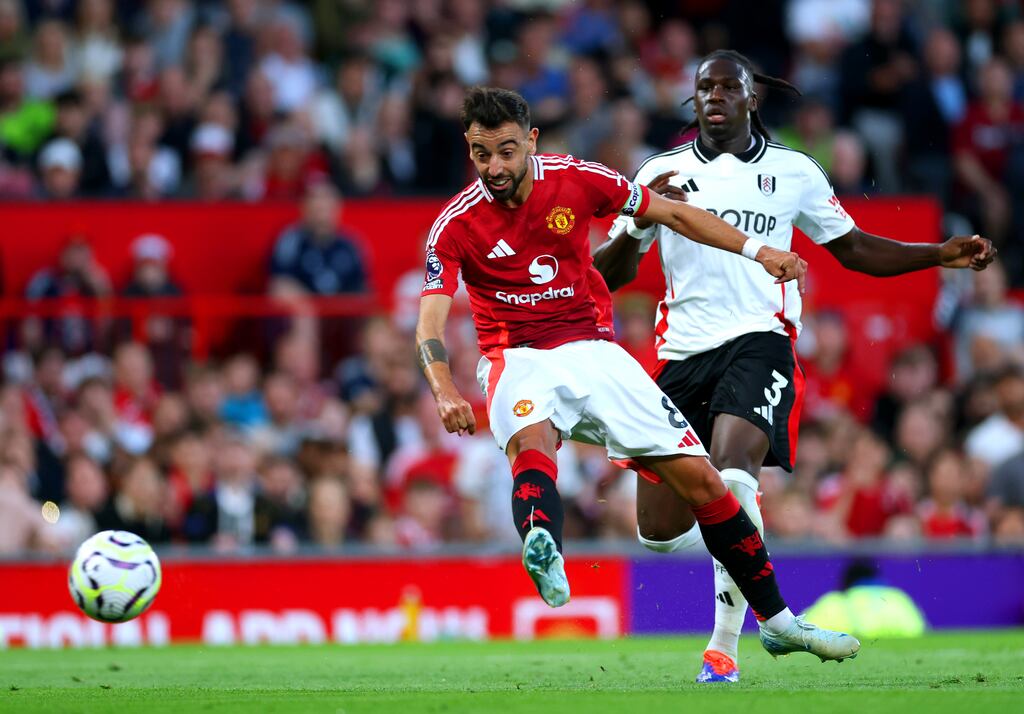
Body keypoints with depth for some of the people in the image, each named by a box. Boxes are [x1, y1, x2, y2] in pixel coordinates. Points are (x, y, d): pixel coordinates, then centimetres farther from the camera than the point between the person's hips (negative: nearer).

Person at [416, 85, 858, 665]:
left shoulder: (577, 180, -5)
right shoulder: (455, 226, -10)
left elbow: (671, 214, 7)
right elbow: (431, 321, -18)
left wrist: (755, 250, 1)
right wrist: (445, 390, -37)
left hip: (593, 350, 3)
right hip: (520, 358, -3)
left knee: (700, 478, -3)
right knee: (531, 439, -39)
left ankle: (778, 622, 11)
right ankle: (544, 552, -70)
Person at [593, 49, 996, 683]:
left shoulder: (793, 171, 12)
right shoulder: (662, 173, 12)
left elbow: (854, 248, 22)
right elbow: (610, 276, 10)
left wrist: (941, 254, 11)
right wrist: (640, 224, -10)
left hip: (758, 343, -2)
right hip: (682, 350, 2)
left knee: (733, 475, -29)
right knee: (659, 532, -2)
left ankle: (725, 645, -21)